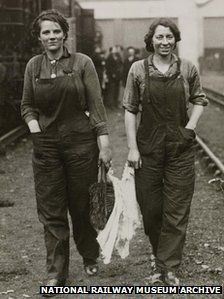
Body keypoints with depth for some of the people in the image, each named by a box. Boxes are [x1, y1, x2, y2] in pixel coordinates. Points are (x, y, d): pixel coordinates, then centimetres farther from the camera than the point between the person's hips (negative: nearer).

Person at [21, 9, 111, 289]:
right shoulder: (33, 66, 7)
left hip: (81, 142, -2)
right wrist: (35, 129, -3)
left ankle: (90, 258, 32)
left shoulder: (82, 62, -3)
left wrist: (104, 143, -9)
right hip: (46, 146, 2)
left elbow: (96, 105, -4)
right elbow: (26, 105, 14)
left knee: (82, 207, 8)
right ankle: (56, 273, 11)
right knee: (51, 212, 3)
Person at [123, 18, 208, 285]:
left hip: (180, 147, 0)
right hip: (148, 148, 0)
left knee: (176, 210, 1)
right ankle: (160, 258, 28)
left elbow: (199, 100, 15)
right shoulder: (138, 70, -2)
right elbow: (130, 110, 0)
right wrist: (132, 148, -5)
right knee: (150, 209, 7)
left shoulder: (187, 69, 2)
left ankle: (168, 267, 11)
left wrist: (191, 126, -2)